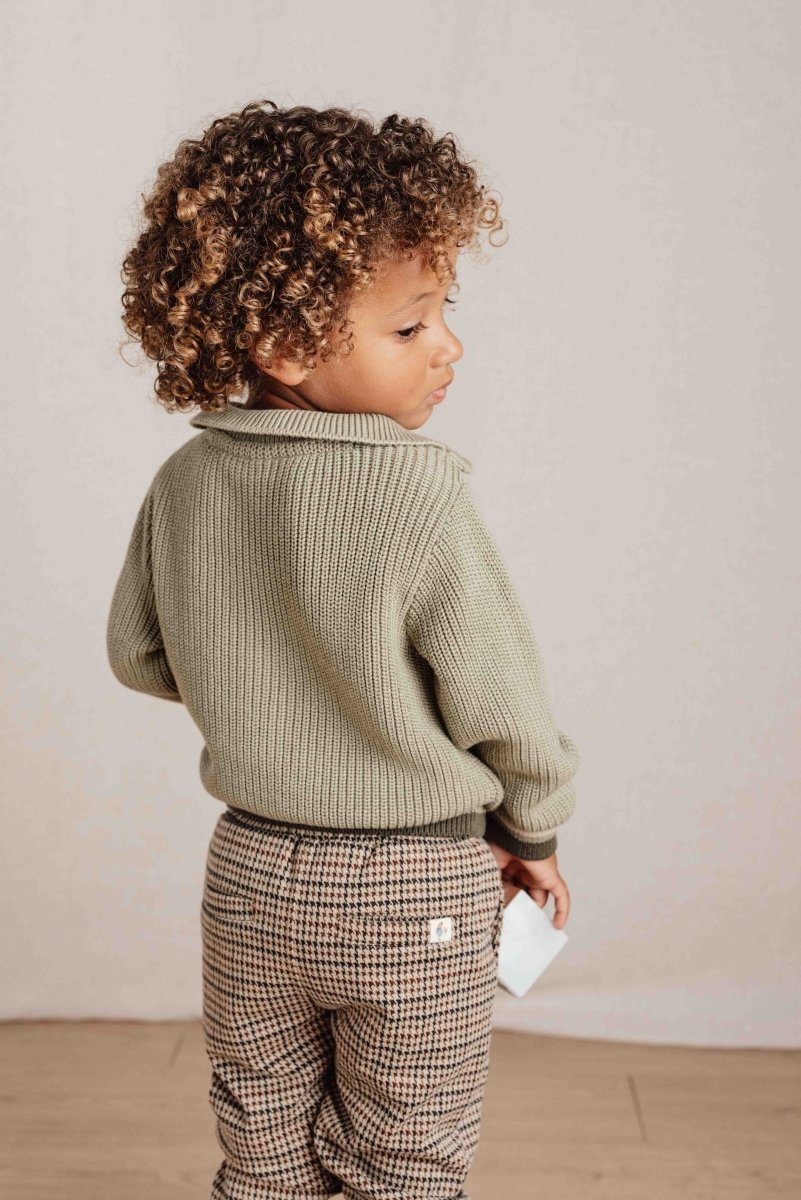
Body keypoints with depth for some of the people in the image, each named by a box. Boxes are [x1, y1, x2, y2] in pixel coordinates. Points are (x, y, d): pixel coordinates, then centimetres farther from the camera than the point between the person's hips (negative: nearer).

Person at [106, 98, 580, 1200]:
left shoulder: (183, 484, -7)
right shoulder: (422, 496, -24)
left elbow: (138, 656, 6)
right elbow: (498, 698, -15)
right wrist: (533, 829, 4)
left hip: (248, 874, 5)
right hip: (416, 892, -4)